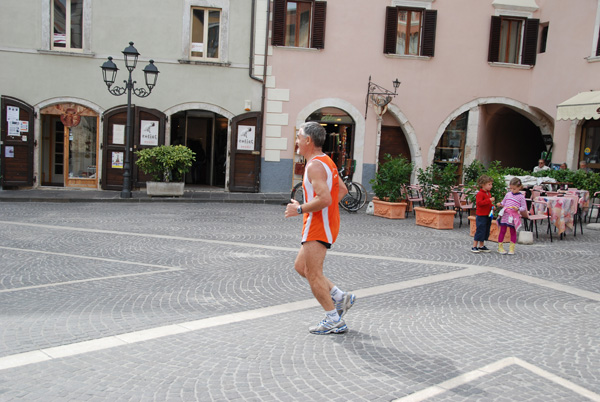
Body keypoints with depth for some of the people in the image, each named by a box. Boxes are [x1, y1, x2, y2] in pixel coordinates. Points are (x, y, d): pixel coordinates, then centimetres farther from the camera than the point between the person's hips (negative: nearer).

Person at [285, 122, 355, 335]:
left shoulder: (315, 165, -17)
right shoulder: (327, 161, 15)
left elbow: (324, 199, -28)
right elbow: (342, 190, 23)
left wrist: (300, 209, -17)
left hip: (318, 225, -10)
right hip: (327, 222, 10)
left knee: (313, 273, -3)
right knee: (300, 266, 18)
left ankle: (334, 320, 4)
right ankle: (340, 297, 16)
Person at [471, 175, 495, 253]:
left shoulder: (489, 193, 15)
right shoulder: (480, 194, -14)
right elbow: (479, 203, -26)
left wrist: (492, 206, 8)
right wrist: (489, 200, -26)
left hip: (488, 215, 9)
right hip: (481, 215, -9)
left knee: (486, 231, 12)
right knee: (480, 230, -7)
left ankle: (481, 246, 22)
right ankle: (474, 246, 1)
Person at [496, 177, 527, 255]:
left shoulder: (521, 197, -3)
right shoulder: (508, 194, 9)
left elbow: (524, 207, -3)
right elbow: (503, 202, 19)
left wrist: (518, 209, -21)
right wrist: (500, 204, -3)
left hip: (513, 217, -3)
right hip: (505, 215, 3)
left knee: (513, 232, 8)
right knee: (502, 231, 5)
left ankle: (511, 248, 16)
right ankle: (500, 247, 13)